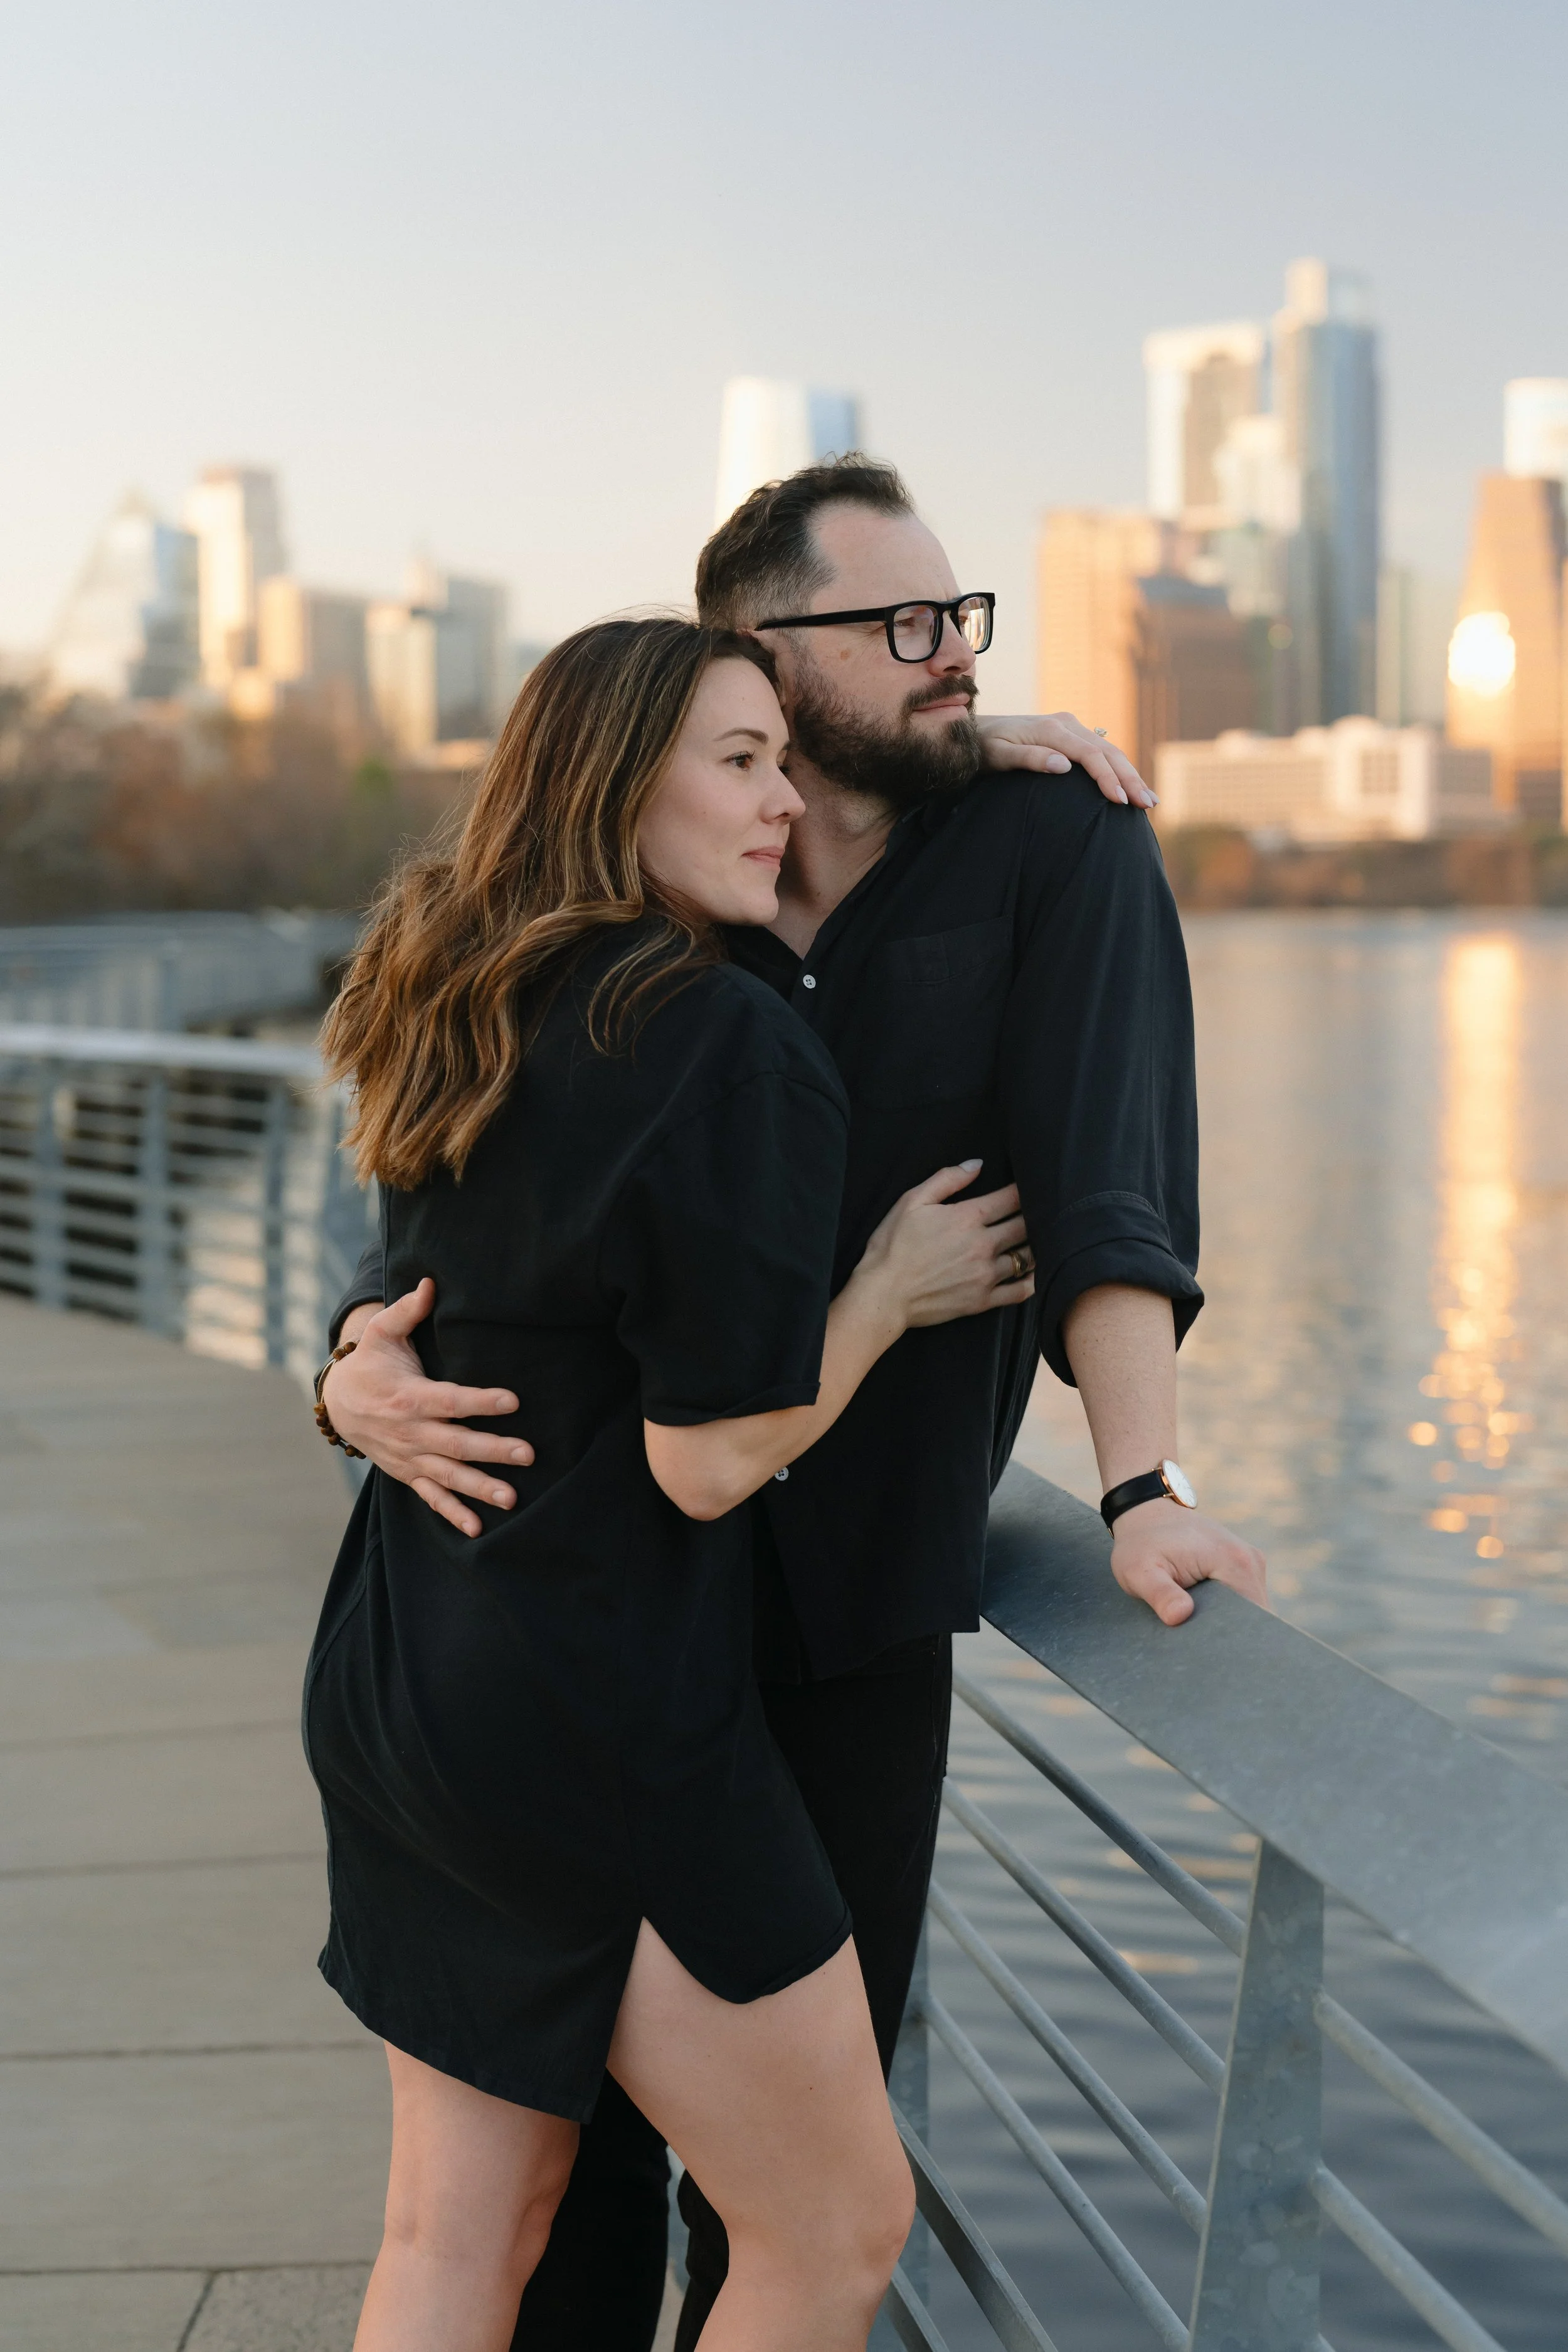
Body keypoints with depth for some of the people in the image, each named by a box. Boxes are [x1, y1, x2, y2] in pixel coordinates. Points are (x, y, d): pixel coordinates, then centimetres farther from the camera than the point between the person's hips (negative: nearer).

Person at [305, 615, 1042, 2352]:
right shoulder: (734, 1051, -19)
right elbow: (711, 1462, -20)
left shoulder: (463, 1012, 7)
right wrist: (900, 1285, -4)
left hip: (397, 1681, 9)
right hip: (603, 1720, -8)